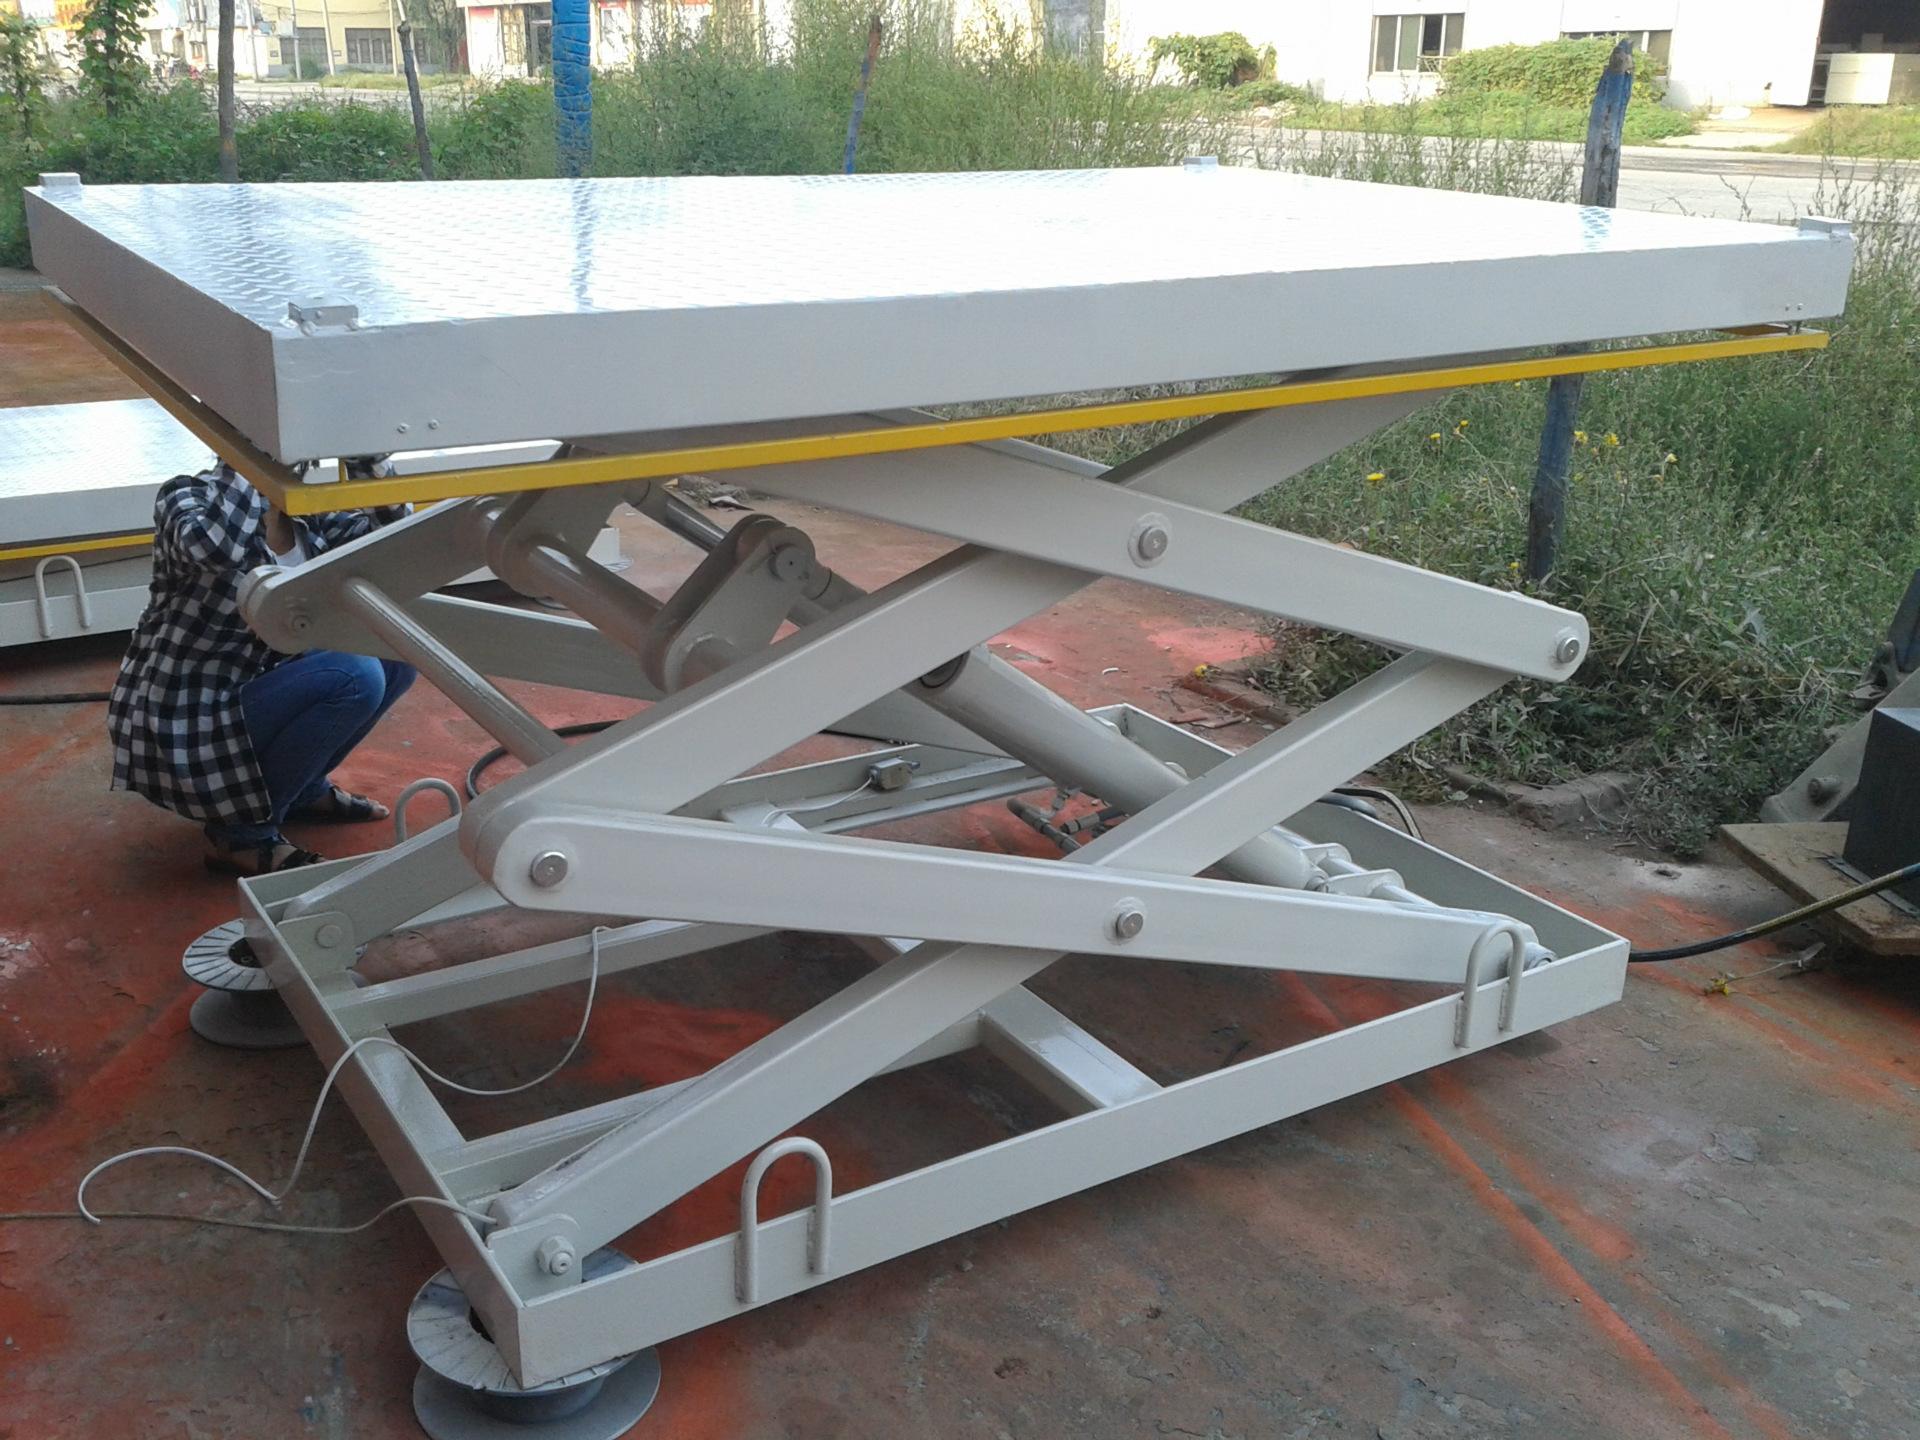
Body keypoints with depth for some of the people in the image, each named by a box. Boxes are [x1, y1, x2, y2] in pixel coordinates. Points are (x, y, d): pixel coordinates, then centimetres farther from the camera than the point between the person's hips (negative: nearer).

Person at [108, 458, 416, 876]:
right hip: (181, 732, -8)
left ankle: (304, 787, 14)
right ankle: (242, 834, -9)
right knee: (355, 676, -24)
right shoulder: (191, 497, -20)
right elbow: (206, 543, -43)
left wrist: (371, 463, -20)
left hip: (250, 688, 8)